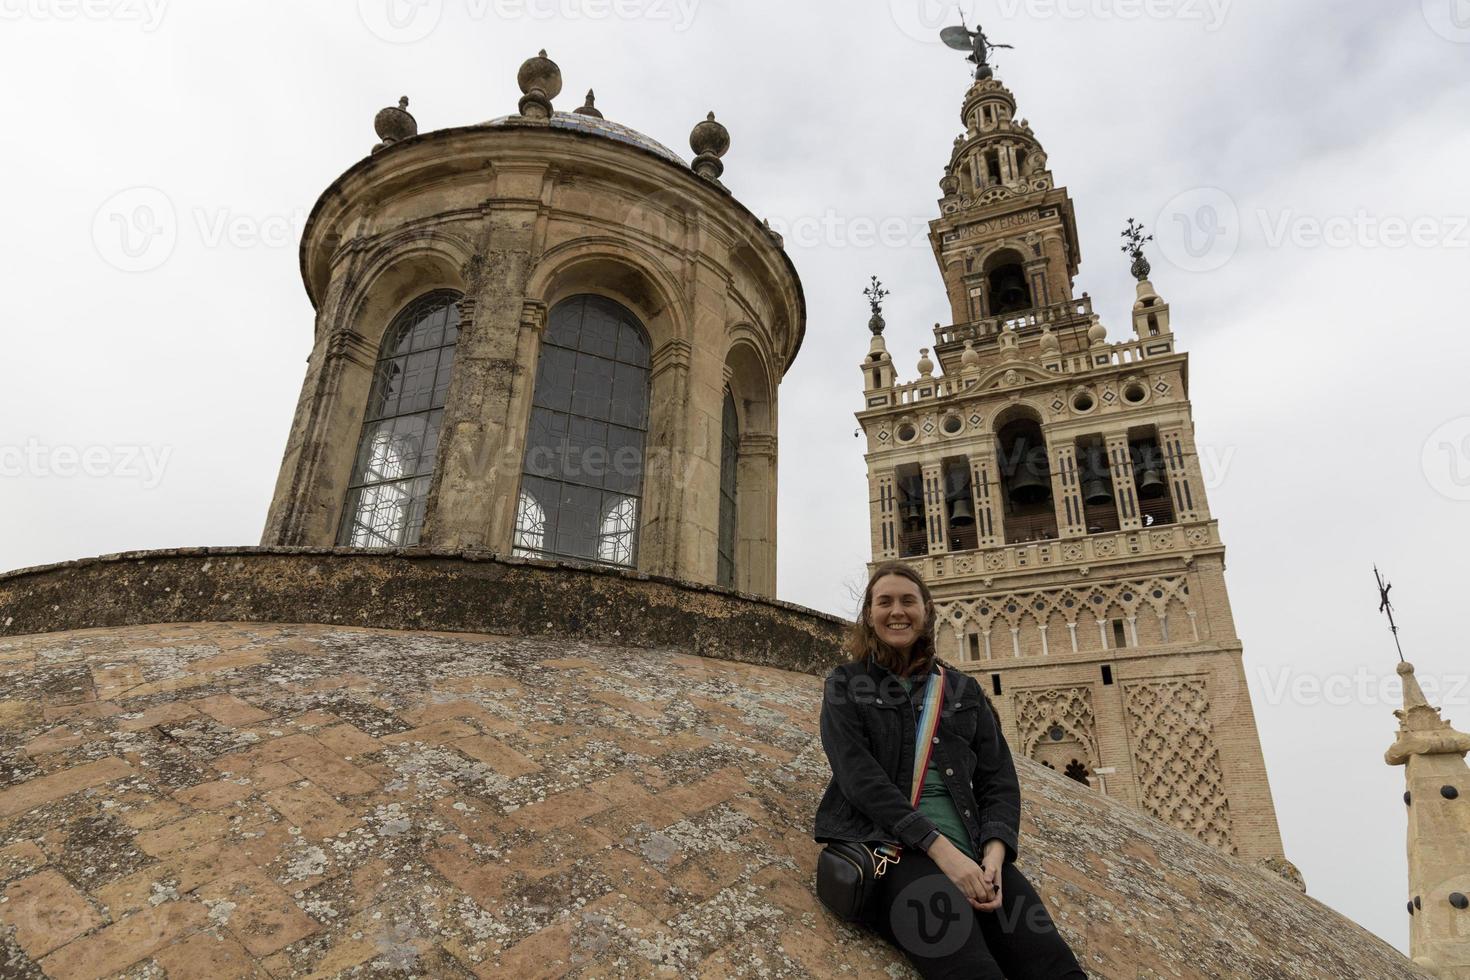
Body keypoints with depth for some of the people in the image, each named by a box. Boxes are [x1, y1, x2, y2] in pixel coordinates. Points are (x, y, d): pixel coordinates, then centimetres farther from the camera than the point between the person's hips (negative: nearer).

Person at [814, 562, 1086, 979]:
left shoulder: (963, 688, 21)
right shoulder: (846, 684, 11)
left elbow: (999, 779, 15)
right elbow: (859, 776, -2)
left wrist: (994, 852, -6)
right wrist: (940, 848, -13)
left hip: (971, 854, 4)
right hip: (886, 847, -3)